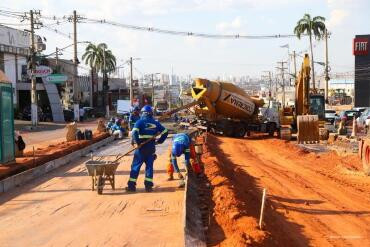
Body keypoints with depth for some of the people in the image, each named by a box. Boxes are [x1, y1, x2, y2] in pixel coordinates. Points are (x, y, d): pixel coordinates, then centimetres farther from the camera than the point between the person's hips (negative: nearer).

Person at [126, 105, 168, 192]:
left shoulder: (140, 122, -5)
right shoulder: (155, 123, 7)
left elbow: (134, 132, -19)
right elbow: (165, 132, 9)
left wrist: (137, 142, -10)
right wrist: (159, 141, 13)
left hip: (141, 148, -3)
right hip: (151, 148, 3)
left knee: (135, 166, 4)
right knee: (149, 166, 11)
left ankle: (131, 185, 4)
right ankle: (148, 185, 9)